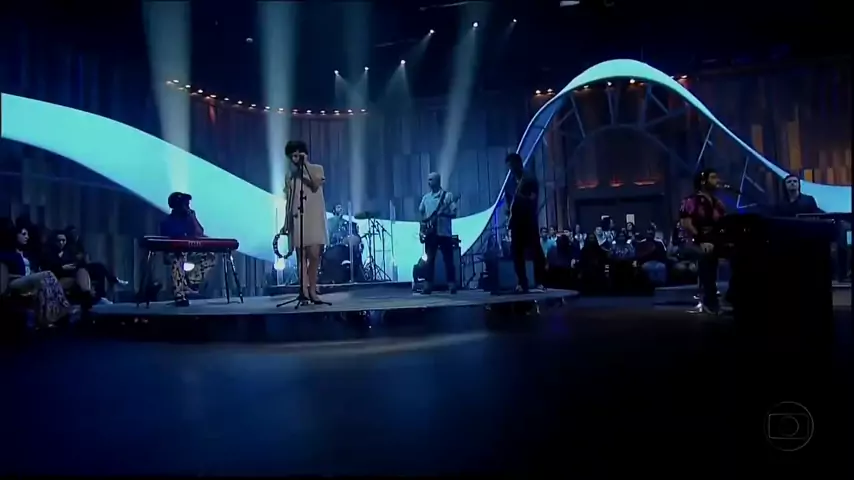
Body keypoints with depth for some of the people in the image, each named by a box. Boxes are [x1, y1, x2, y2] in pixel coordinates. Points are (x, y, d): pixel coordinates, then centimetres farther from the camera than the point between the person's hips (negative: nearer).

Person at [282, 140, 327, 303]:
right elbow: (289, 201, 14)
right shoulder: (289, 176, 14)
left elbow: (316, 185, -14)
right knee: (302, 257, -3)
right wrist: (286, 223, 9)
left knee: (314, 255, -9)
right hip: (297, 219, 2)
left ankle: (311, 290, 0)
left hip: (315, 218, -2)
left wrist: (306, 165, -13)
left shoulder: (317, 169, 7)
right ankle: (305, 290, -4)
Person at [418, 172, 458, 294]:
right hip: (430, 232, 3)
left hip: (444, 232, -3)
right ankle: (427, 285, 2)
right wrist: (424, 219, -1)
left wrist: (443, 213, -20)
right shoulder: (426, 197, 14)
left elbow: (454, 213, -3)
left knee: (448, 259, -1)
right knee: (429, 259, 0)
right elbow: (420, 213, 18)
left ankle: (452, 285, 2)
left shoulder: (448, 195, 1)